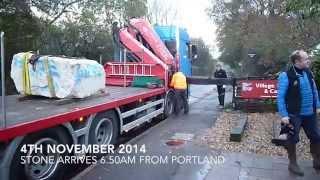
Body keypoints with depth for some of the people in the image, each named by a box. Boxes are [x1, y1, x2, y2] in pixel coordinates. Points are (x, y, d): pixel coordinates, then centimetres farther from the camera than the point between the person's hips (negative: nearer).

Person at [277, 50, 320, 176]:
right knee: (292, 139, 4)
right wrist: (283, 115, -20)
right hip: (294, 115, -7)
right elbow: (280, 97, -17)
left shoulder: (308, 73, 4)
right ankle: (293, 164, 22)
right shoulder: (286, 76, -16)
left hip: (310, 113, 7)